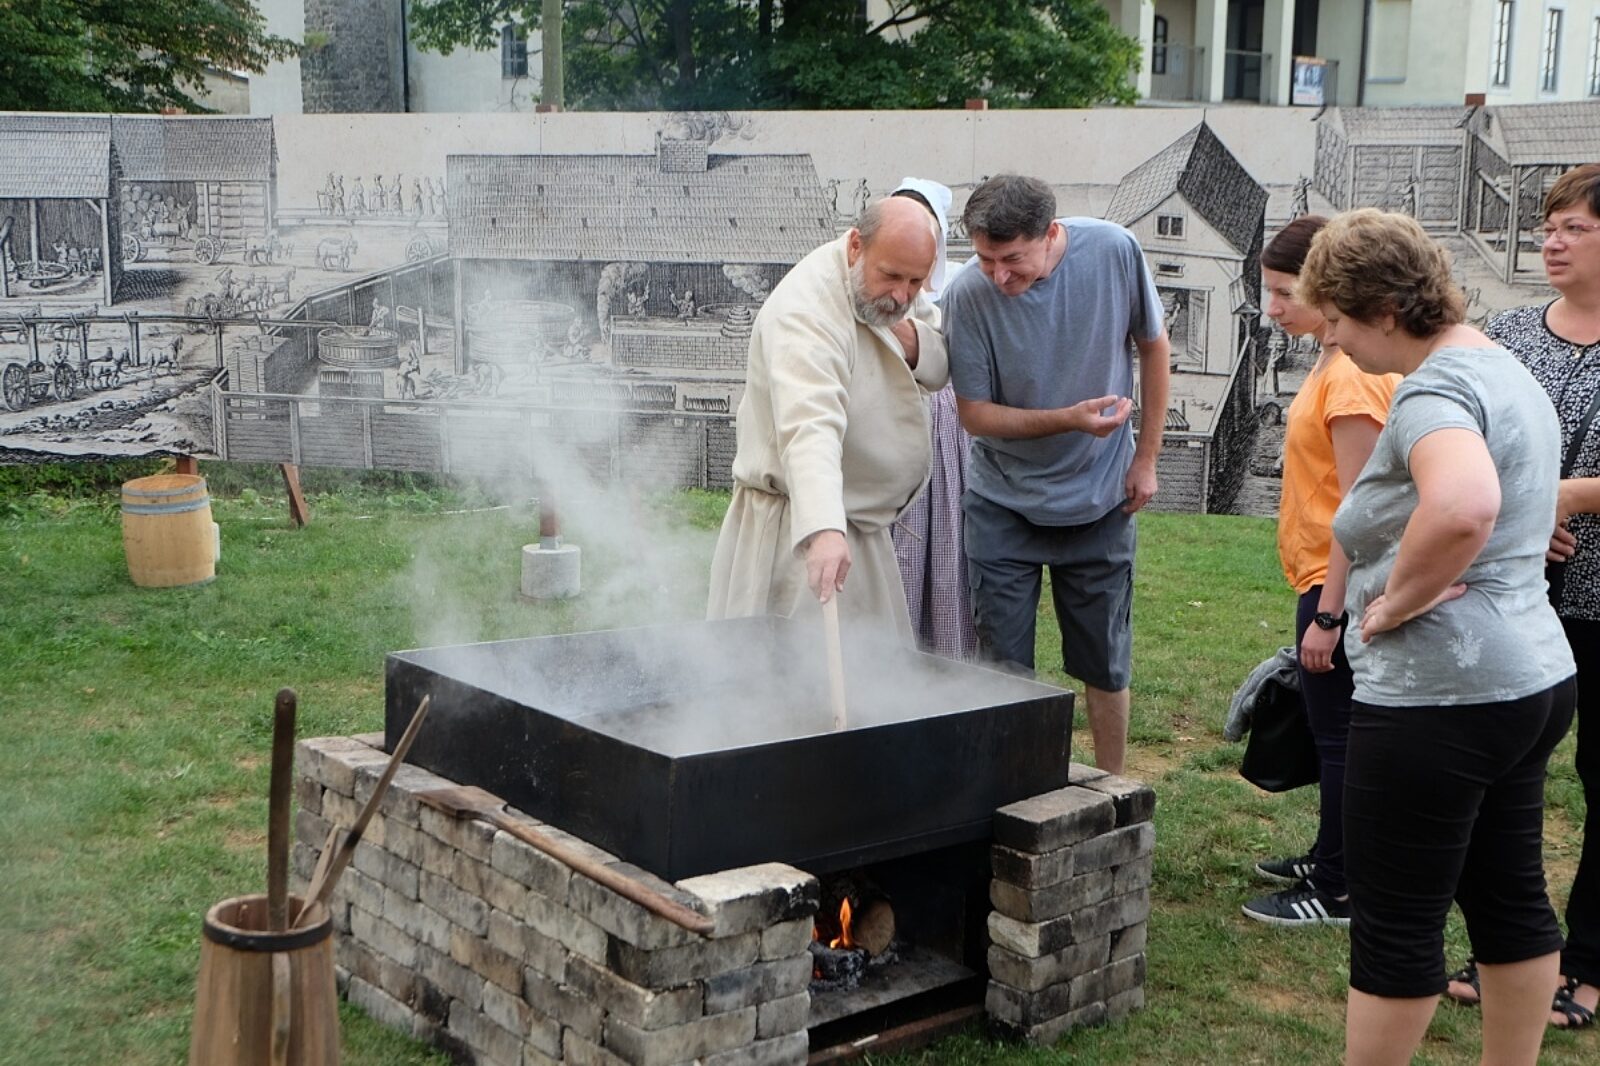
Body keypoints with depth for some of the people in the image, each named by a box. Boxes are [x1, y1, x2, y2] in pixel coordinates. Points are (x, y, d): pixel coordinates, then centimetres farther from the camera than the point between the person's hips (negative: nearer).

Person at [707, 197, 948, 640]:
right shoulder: (807, 312, -28)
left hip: (857, 525, 9)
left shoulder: (889, 290, 1)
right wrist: (824, 530, -57)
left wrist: (913, 342, -12)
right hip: (803, 535, -9)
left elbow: (942, 368, 12)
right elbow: (810, 429, -43)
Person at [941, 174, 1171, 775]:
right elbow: (974, 413, -12)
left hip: (1101, 500, 1)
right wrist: (1068, 419, -27)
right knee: (1003, 666, 3)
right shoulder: (968, 296, -19)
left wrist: (1146, 458, 1)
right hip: (1003, 505, -1)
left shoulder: (1114, 252, -15)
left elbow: (1154, 346, 1)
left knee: (1105, 662, 11)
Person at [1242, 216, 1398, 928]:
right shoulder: (1335, 363, 11)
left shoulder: (1352, 374, -20)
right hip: (1326, 580, 10)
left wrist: (1328, 614, -21)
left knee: (1337, 734, 0)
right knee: (1331, 731, 19)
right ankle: (1330, 861, 34)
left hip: (1339, 584, -10)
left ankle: (1339, 894, 12)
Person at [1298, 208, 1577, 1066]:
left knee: (1395, 925, 1)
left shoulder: (1435, 388, -18)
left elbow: (1464, 508, -39)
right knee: (1511, 900, 18)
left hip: (1439, 696, -10)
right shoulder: (1506, 371, 15)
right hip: (1530, 678, 10)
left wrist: (1395, 600, -24)